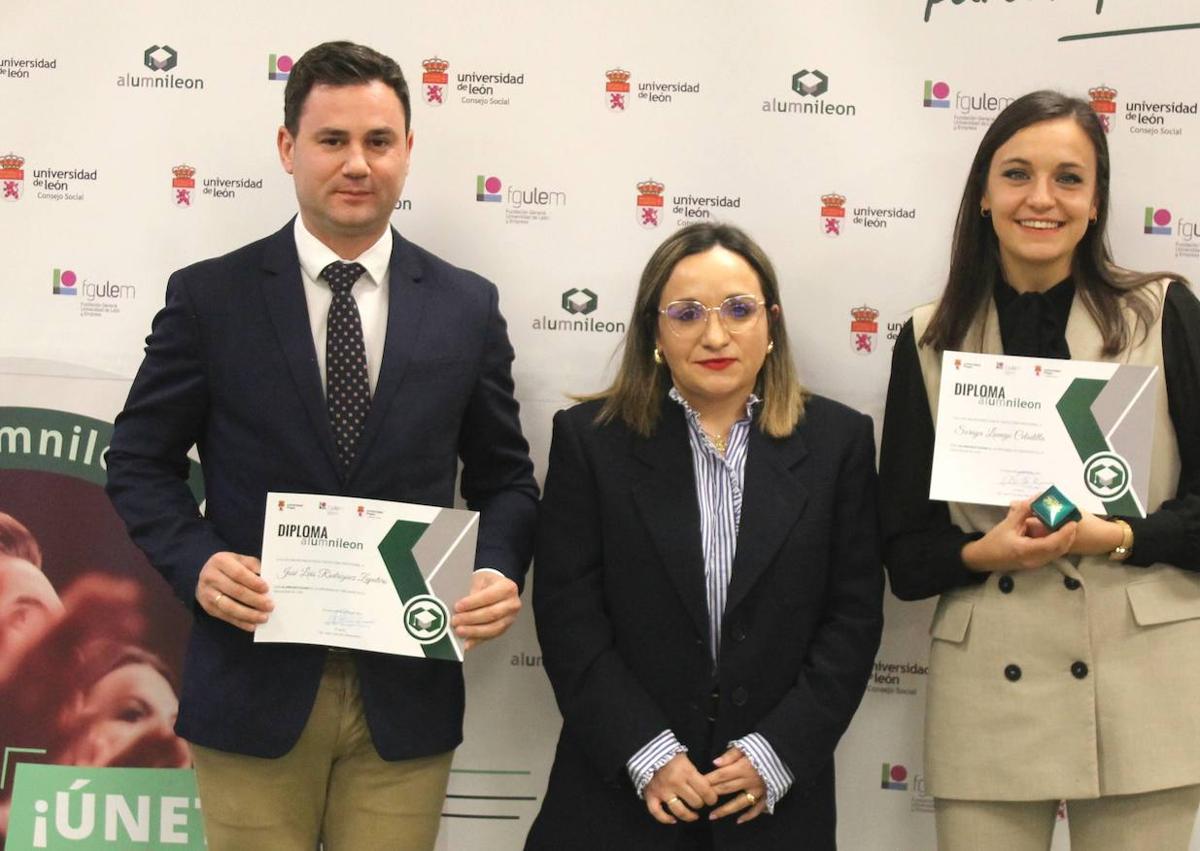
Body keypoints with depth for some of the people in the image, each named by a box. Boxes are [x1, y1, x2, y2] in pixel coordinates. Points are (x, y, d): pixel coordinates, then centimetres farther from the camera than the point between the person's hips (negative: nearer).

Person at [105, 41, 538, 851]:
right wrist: (197, 563, -13)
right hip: (254, 685, -1)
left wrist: (501, 570, -10)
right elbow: (140, 460, 4)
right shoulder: (208, 296, -1)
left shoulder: (468, 306, 4)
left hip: (407, 692, 1)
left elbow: (503, 476, 10)